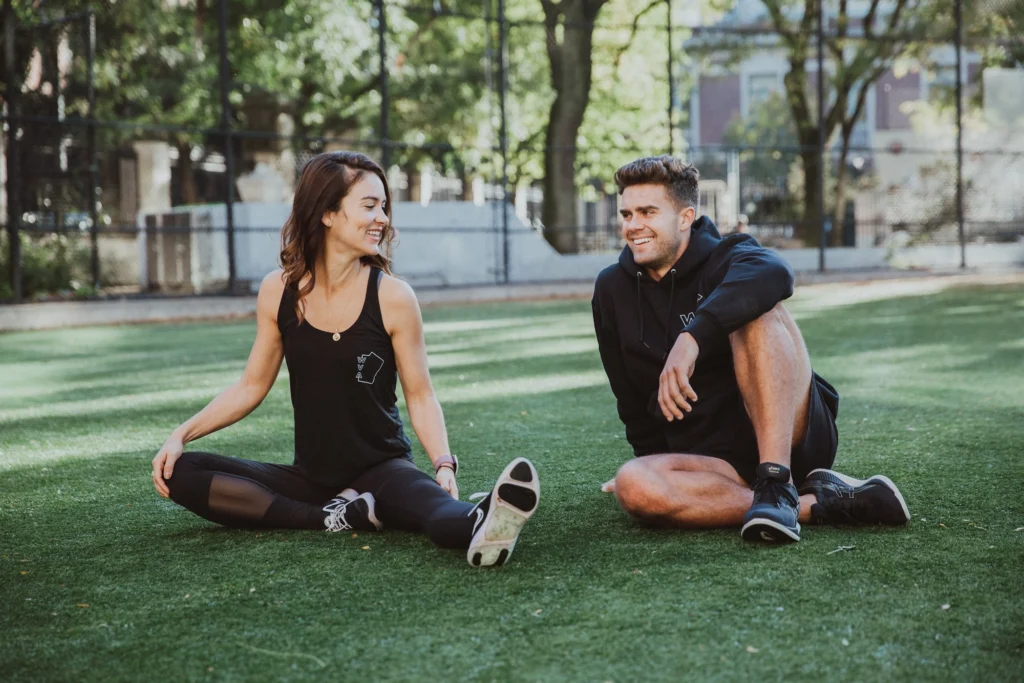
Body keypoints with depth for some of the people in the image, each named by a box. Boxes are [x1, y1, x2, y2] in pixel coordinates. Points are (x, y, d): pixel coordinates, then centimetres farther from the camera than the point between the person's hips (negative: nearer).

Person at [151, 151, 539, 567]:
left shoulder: (392, 297, -9)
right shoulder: (278, 292, -1)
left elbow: (420, 396, -4)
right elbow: (252, 385, 8)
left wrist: (444, 465, -22)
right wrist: (182, 435, -4)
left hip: (382, 467, -4)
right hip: (310, 477, 4)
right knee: (180, 473, -15)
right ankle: (336, 517, -25)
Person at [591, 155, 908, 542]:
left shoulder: (724, 258, -4)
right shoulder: (613, 291, 10)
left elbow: (773, 274, -31)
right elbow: (632, 396, 22)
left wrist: (692, 337, -42)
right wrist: (655, 461, 24)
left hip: (795, 437, -3)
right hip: (715, 461, 4)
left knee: (755, 310, -26)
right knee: (632, 485, -30)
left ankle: (776, 484, -37)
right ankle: (816, 505, -28)